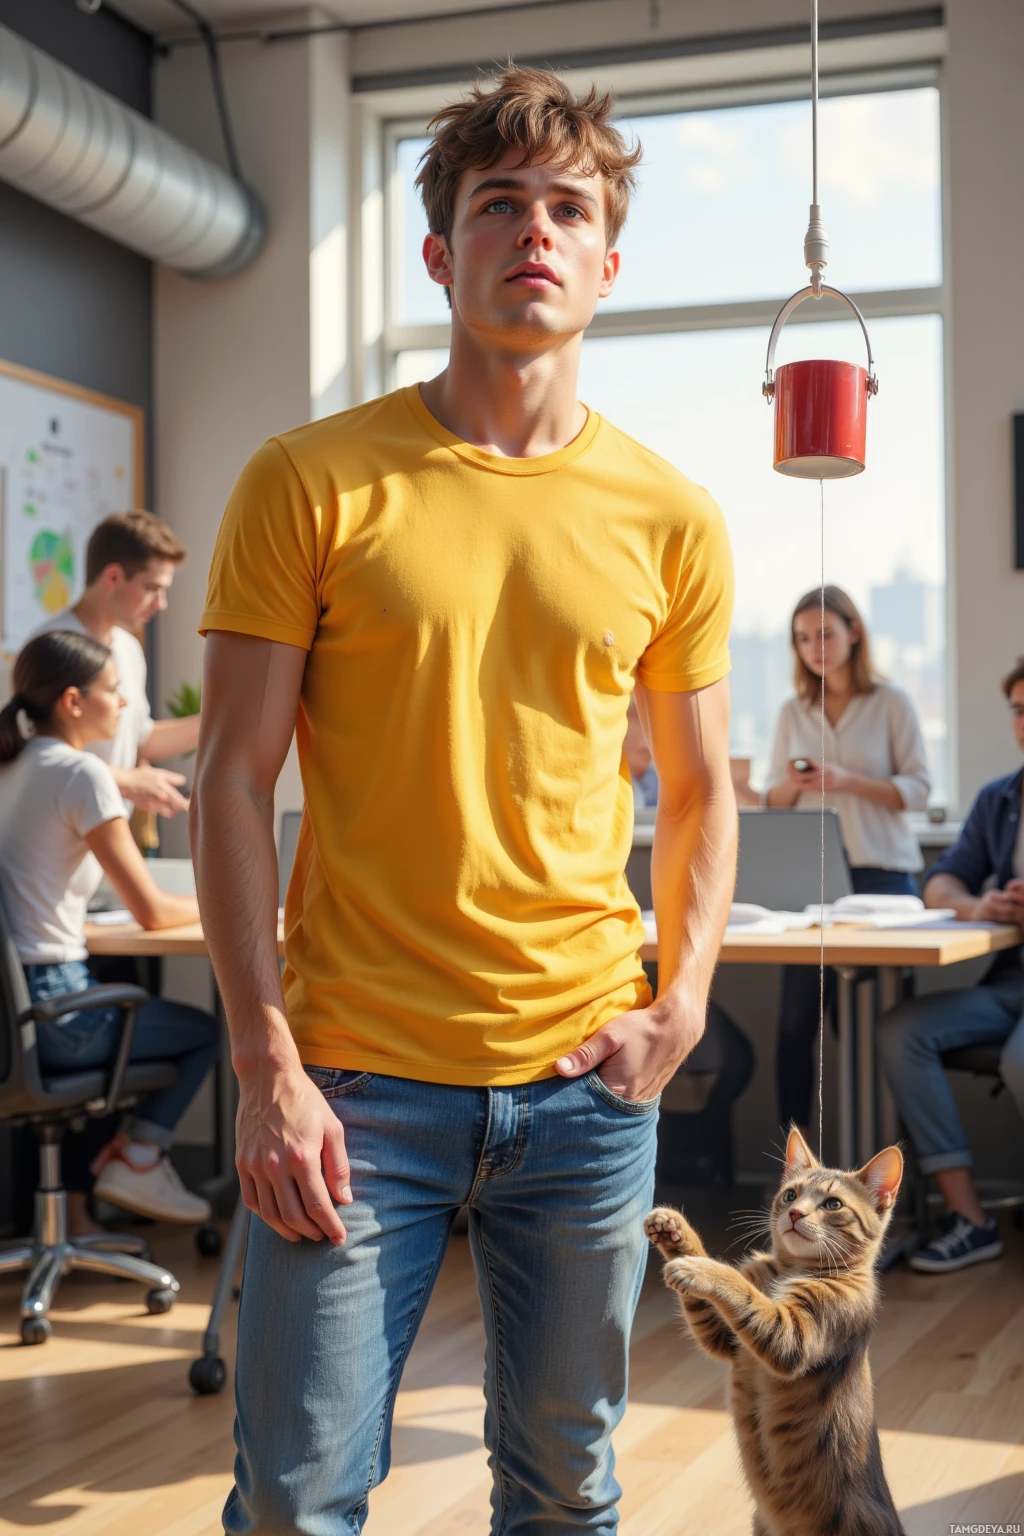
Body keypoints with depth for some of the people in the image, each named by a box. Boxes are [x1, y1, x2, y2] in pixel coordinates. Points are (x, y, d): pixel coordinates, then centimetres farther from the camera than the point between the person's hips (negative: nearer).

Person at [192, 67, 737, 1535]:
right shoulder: (310, 482, -3)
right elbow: (233, 780, -3)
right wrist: (267, 1065, -10)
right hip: (357, 1081, -2)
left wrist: (681, 1000, -2)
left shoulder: (669, 519, 5)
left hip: (587, 1084, 3)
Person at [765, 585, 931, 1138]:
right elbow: (773, 800, 12)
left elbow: (918, 788, -4)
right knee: (797, 1019, -1)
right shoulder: (793, 712, 11)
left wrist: (847, 782, -17)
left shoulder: (891, 703, 1)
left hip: (880, 872, -3)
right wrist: (793, 784, -10)